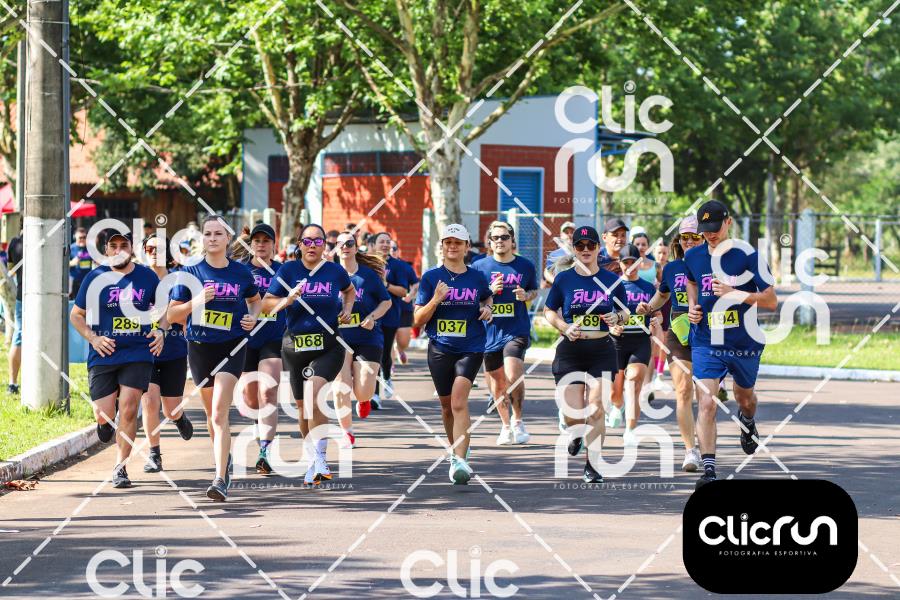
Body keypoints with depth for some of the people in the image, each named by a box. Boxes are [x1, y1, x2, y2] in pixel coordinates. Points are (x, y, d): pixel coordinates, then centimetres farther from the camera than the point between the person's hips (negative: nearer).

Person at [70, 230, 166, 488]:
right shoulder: (95, 278, 1)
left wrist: (161, 331, -2)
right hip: (103, 356, 0)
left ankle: (120, 467, 1)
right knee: (103, 416, -6)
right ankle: (106, 423, 34)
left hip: (138, 354, 0)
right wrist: (93, 338, -7)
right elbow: (76, 315, 9)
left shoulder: (147, 276, 4)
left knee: (128, 410, -11)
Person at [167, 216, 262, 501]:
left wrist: (253, 317, 0)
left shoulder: (241, 272, 2)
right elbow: (172, 314, 0)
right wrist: (196, 302, -18)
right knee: (211, 413, 16)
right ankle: (225, 459, 43)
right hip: (200, 347, 2)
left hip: (232, 347, -2)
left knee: (219, 413, -17)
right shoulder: (190, 273, 0)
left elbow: (254, 299, 22)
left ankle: (221, 479, -22)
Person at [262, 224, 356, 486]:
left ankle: (319, 458, -24)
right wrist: (287, 301, -17)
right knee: (303, 408, 11)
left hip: (329, 346, -2)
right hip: (295, 345, 2)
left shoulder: (335, 271, 3)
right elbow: (265, 305, 0)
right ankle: (311, 463, 30)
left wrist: (347, 309, 7)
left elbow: (350, 290, 25)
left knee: (313, 394, -26)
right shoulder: (288, 270, 0)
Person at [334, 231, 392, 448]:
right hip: (339, 338, 0)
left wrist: (372, 317, -8)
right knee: (341, 388, -11)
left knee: (363, 393, -6)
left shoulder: (369, 274, 1)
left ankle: (364, 400, 34)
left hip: (368, 338, 0)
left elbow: (386, 301, 8)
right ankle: (347, 433, 7)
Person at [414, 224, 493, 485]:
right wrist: (436, 300, -17)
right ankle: (456, 449, 40)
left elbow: (488, 297, 28)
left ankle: (460, 460, -28)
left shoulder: (477, 278, 4)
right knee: (447, 405, 14)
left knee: (459, 401, -20)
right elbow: (418, 320, -1)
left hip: (470, 348, -2)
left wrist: (487, 308, 5)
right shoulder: (431, 277, 0)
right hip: (440, 348, 2)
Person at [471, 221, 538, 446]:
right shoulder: (479, 267, 3)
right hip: (489, 332, 2)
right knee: (496, 381, 9)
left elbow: (535, 290, 17)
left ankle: (518, 421, 0)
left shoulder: (525, 266, 3)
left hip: (517, 330, -2)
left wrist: (526, 296, -6)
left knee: (513, 376, -21)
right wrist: (490, 291, -11)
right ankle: (506, 426, 27)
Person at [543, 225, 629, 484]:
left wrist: (617, 318, -8)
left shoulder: (611, 280, 4)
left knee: (596, 409, -6)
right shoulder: (564, 279, 2)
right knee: (573, 412, -7)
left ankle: (592, 465, 6)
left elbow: (624, 312, 15)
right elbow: (548, 311, 10)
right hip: (570, 351, 0)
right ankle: (575, 434, 31)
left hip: (602, 350, 0)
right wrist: (565, 327, -8)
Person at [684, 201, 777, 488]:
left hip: (745, 343, -1)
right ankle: (708, 468, -18)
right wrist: (693, 306, 6)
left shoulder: (748, 256, -13)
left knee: (745, 397, 23)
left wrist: (734, 293, -26)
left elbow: (771, 301, -13)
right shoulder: (693, 256, 0)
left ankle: (747, 421, 60)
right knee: (706, 403, -17)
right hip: (706, 343, 1)